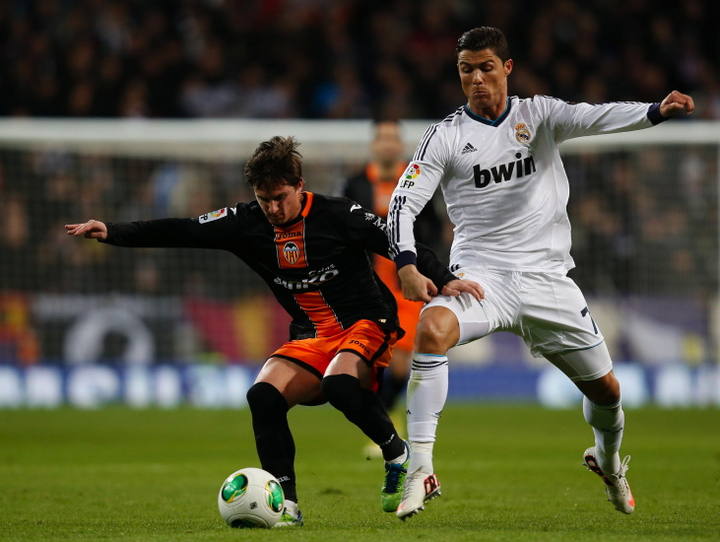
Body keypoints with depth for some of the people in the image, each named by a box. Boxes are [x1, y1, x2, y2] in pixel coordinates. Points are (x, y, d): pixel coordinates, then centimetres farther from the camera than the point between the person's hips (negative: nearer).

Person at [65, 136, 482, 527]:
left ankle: (399, 455, -11)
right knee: (264, 395, -21)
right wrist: (111, 233, -7)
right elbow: (183, 232, 0)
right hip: (310, 337, 5)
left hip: (366, 324, -5)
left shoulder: (338, 215, -10)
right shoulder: (248, 223, 1)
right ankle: (286, 504, -13)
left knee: (339, 384, -36)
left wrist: (444, 281, -21)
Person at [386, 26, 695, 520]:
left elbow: (595, 117, -14)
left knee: (605, 388, 8)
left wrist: (657, 111, -34)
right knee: (432, 328, -34)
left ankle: (609, 461, 44)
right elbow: (404, 202, -3)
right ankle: (420, 469, -31)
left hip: (546, 275, 2)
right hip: (480, 272, -2)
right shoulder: (448, 135, 1)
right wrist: (406, 265, -22)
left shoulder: (539, 115, 4)